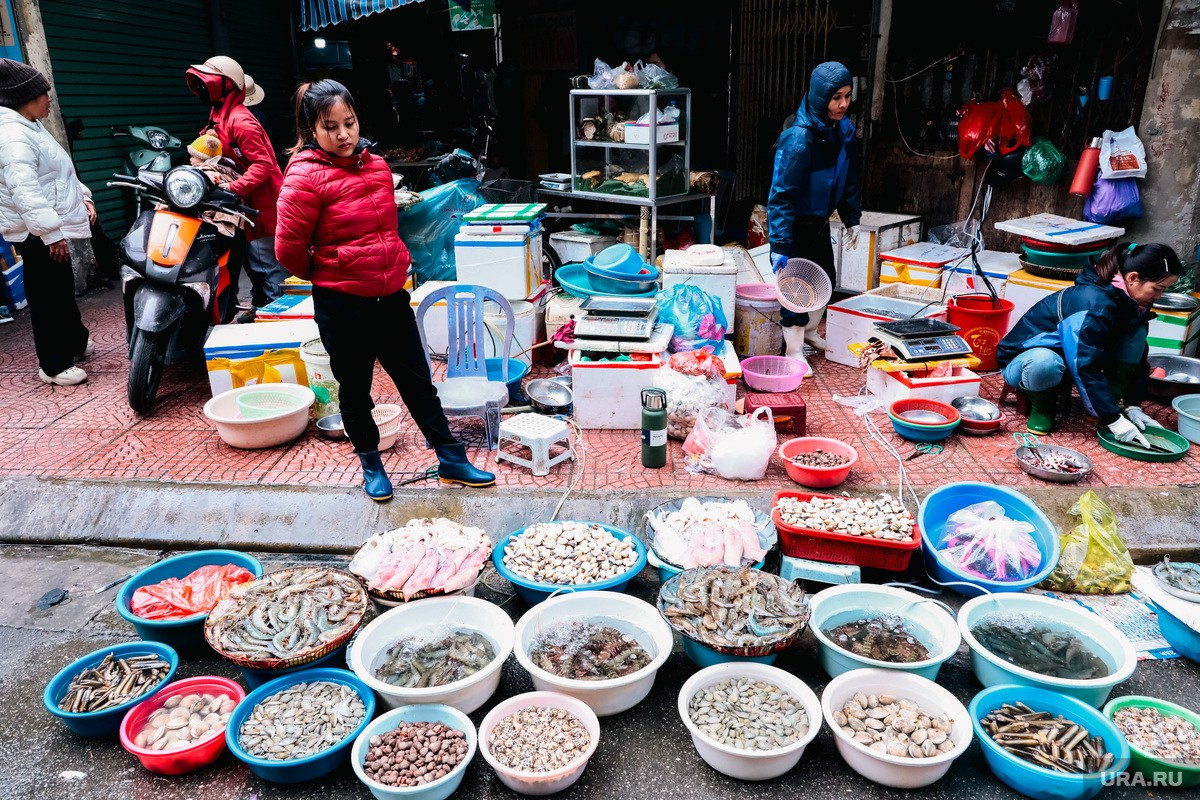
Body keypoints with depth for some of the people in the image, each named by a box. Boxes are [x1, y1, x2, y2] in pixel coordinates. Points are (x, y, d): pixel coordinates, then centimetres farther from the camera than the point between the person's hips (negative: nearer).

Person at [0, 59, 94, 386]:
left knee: (64, 289, 23)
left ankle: (76, 341, 40)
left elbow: (58, 172, 27)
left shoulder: (31, 128, 16)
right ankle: (54, 366, 5)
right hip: (37, 233, -11)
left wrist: (82, 196, 15)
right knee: (48, 297, -4)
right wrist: (51, 233, -32)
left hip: (50, 227, 11)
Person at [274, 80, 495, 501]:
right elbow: (289, 248, -12)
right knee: (354, 388, 12)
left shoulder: (376, 165, 5)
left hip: (391, 295, 5)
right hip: (342, 305, -5)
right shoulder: (304, 178, -14)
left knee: (418, 381, 12)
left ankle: (451, 460, 23)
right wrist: (328, 276, 3)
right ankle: (371, 465, 33)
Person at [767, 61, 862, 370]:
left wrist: (852, 220, 11)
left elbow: (849, 180, 12)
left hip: (820, 222, 8)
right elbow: (781, 194, -27)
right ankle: (794, 349, 14)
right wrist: (779, 245, -31)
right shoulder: (799, 138, -26)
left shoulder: (845, 131, -1)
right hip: (795, 225, -8)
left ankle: (808, 330, 40)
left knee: (826, 280, 18)